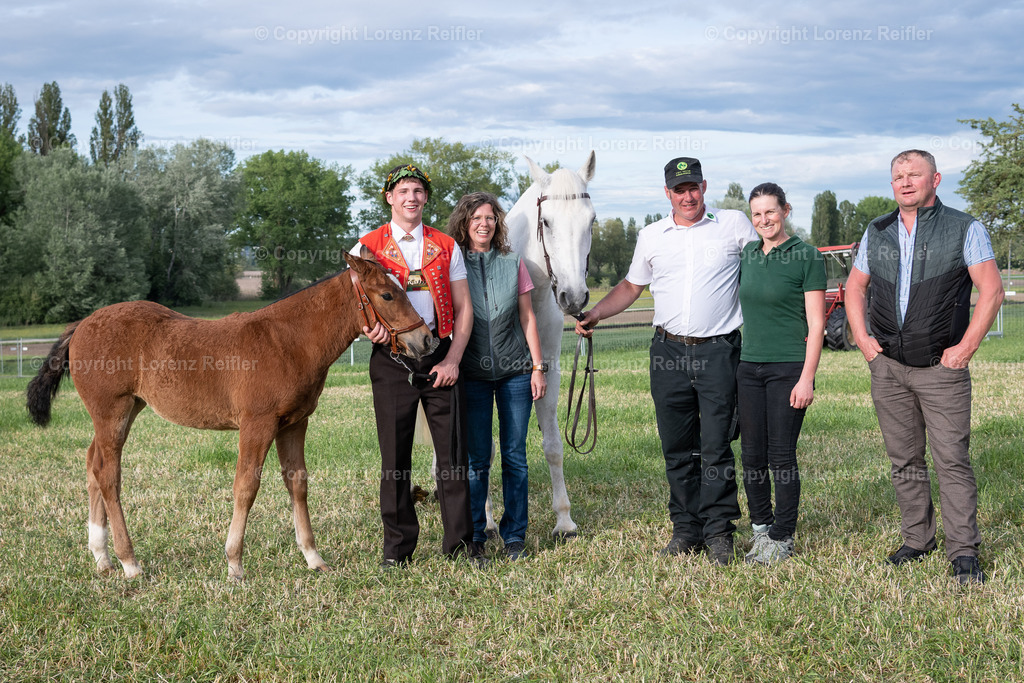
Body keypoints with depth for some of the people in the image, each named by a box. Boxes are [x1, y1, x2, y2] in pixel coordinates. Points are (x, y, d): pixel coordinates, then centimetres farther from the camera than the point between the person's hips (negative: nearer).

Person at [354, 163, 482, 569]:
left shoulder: (446, 247, 9)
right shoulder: (367, 247, 6)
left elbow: (463, 308, 7)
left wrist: (453, 359, -5)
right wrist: (370, 329, -17)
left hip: (440, 358, 1)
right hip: (391, 360, -1)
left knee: (453, 452, 1)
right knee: (395, 456, 3)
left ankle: (460, 543, 11)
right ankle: (397, 547, 14)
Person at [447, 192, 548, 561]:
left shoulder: (513, 264, 5)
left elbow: (528, 319, 8)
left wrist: (538, 367, 3)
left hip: (514, 371, 2)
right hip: (472, 374, -1)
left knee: (514, 456, 4)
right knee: (477, 458, 1)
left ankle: (514, 535, 14)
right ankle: (473, 536, 12)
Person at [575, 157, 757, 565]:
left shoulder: (735, 225, 4)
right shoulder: (651, 237, 11)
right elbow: (631, 286, 20)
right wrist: (595, 314, 6)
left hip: (718, 350, -3)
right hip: (668, 351, 3)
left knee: (716, 447, -6)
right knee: (677, 449, 6)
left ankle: (718, 531, 3)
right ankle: (686, 530, 14)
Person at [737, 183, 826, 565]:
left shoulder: (807, 257, -6)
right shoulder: (747, 255, 10)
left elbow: (816, 324, -8)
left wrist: (807, 379, -14)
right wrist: (732, 361, 14)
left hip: (789, 368, -5)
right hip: (749, 366, 5)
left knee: (781, 456, -2)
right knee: (751, 454, 7)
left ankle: (782, 538, 9)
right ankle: (761, 528, 22)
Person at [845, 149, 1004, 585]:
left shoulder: (964, 229, -1)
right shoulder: (877, 233, 12)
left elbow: (992, 290, -4)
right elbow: (855, 287, 21)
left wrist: (966, 347, -11)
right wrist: (862, 338, 7)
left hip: (942, 368, -4)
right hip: (888, 366, 4)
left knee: (952, 460, -7)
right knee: (904, 461, 10)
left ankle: (964, 552, -1)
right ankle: (917, 539, 21)